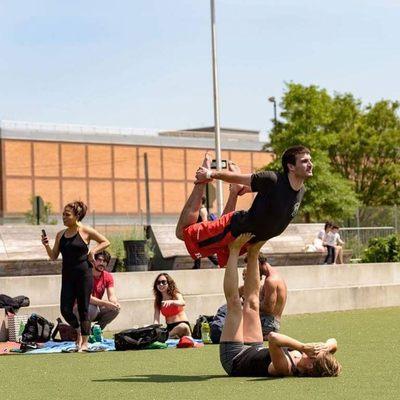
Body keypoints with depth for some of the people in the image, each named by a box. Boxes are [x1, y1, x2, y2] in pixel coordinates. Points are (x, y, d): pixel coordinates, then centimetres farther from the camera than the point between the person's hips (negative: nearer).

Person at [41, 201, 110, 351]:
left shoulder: (85, 231, -3)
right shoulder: (60, 235, 10)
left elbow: (105, 242, 5)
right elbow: (54, 256, 11)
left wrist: (92, 251, -8)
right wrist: (46, 245, -6)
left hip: (84, 274, -4)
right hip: (67, 275, 4)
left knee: (83, 309, 0)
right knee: (65, 309, -4)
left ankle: (84, 342, 11)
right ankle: (78, 330, 25)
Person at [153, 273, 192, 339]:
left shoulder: (175, 294, -1)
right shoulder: (157, 301, 9)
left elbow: (182, 303, -26)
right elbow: (156, 320, 0)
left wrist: (171, 302, -49)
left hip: (183, 324, -2)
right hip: (169, 327, 2)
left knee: (183, 327, -39)